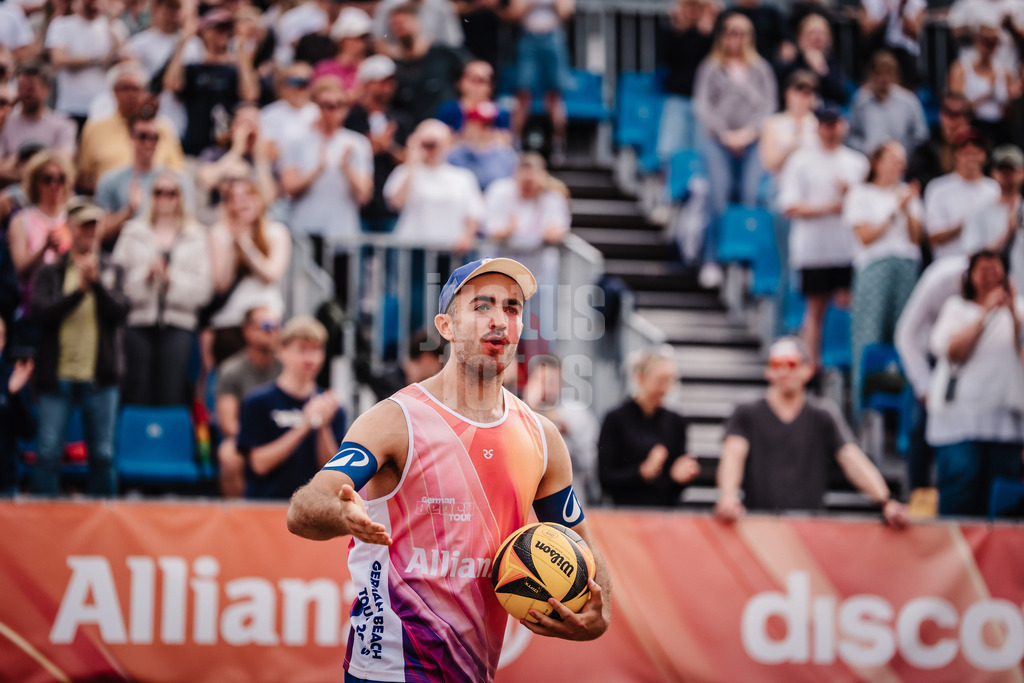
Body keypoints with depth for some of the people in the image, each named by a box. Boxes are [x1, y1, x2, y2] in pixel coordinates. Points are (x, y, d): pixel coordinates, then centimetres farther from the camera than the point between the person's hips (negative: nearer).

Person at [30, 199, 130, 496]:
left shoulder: (112, 271, 9)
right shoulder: (50, 273, 6)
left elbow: (120, 309, -4)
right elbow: (41, 311, -8)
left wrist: (96, 281, -16)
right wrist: (79, 289, -14)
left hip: (100, 377, 1)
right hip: (58, 375, -1)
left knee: (102, 455, 5)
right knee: (48, 454, -2)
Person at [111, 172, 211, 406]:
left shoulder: (195, 237, 10)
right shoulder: (133, 233, 11)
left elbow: (202, 288, 2)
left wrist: (171, 279, -10)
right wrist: (145, 275, -12)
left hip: (178, 324, 0)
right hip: (139, 323, 0)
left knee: (172, 396, -5)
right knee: (138, 395, -4)